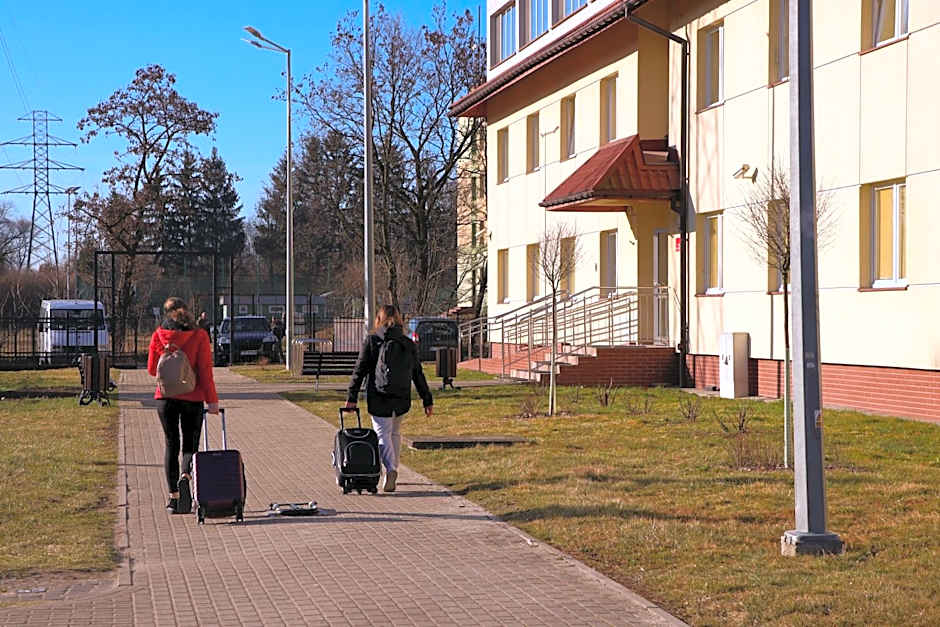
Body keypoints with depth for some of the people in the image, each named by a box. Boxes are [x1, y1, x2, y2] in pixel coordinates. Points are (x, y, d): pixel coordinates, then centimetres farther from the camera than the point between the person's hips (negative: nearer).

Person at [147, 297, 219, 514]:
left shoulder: (158, 335, 0)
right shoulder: (199, 336, -4)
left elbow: (152, 369, 6)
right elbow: (205, 370, -8)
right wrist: (212, 400, -6)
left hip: (165, 398, 1)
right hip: (192, 398, -1)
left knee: (171, 445, 12)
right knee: (190, 445, 7)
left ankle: (174, 496, 10)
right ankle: (185, 476, -24)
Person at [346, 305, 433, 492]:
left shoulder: (371, 342, -3)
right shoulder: (409, 345, 4)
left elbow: (359, 371, -5)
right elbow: (418, 375, 6)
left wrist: (351, 397, -2)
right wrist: (427, 400, 11)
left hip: (378, 399, -3)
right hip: (401, 400, 3)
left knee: (382, 434, -2)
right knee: (395, 434, 19)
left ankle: (390, 468, -25)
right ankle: (392, 472, 26)